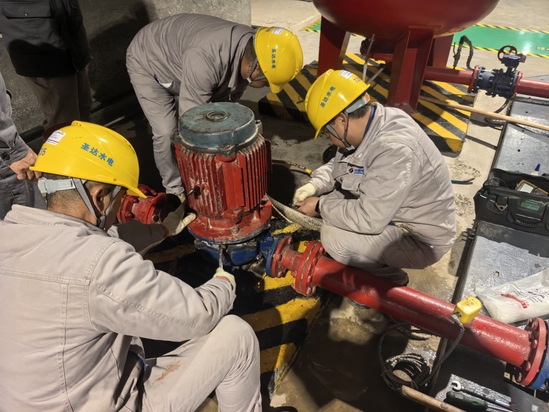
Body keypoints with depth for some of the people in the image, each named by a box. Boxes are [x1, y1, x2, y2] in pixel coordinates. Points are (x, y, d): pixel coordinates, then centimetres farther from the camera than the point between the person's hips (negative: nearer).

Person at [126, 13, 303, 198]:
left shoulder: (249, 50, -20)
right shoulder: (206, 58, -45)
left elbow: (227, 100, -8)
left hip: (180, 60, 7)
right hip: (146, 62, -6)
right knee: (167, 133, -15)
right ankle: (175, 190, 8)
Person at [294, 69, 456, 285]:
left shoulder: (394, 150, -35)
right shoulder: (373, 121, -7)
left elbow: (368, 219, -32)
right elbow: (339, 163, 8)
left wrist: (321, 206, -20)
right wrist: (315, 184, -8)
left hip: (421, 239, -8)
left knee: (334, 239, -22)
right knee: (331, 197, 3)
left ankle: (390, 277, 6)